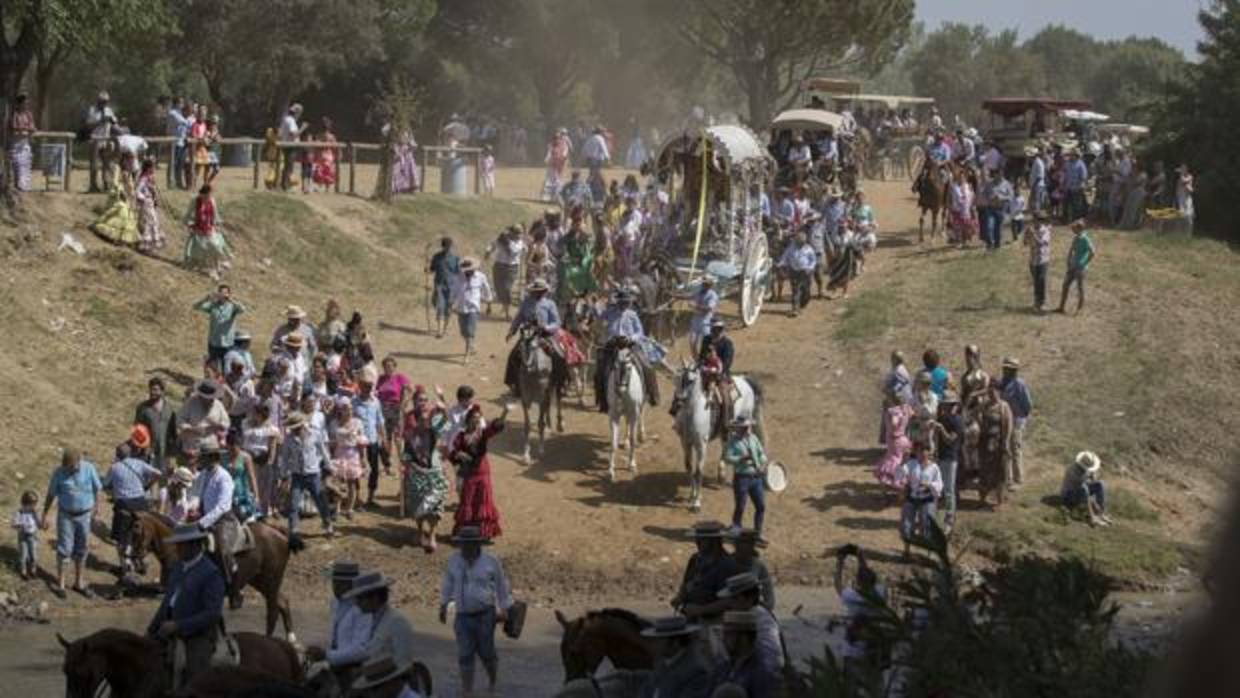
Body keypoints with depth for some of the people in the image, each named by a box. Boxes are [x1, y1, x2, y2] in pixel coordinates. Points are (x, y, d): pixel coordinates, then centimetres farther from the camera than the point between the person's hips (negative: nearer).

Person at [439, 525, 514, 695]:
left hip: (484, 615, -2)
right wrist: (443, 605, 18)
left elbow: (501, 585, 4)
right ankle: (467, 692, 8)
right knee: (465, 655, 0)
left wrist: (504, 609, 8)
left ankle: (492, 680, 36)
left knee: (486, 652, 7)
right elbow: (448, 583, 13)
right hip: (463, 616, 2)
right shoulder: (454, 561, -2)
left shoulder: (490, 562, -8)